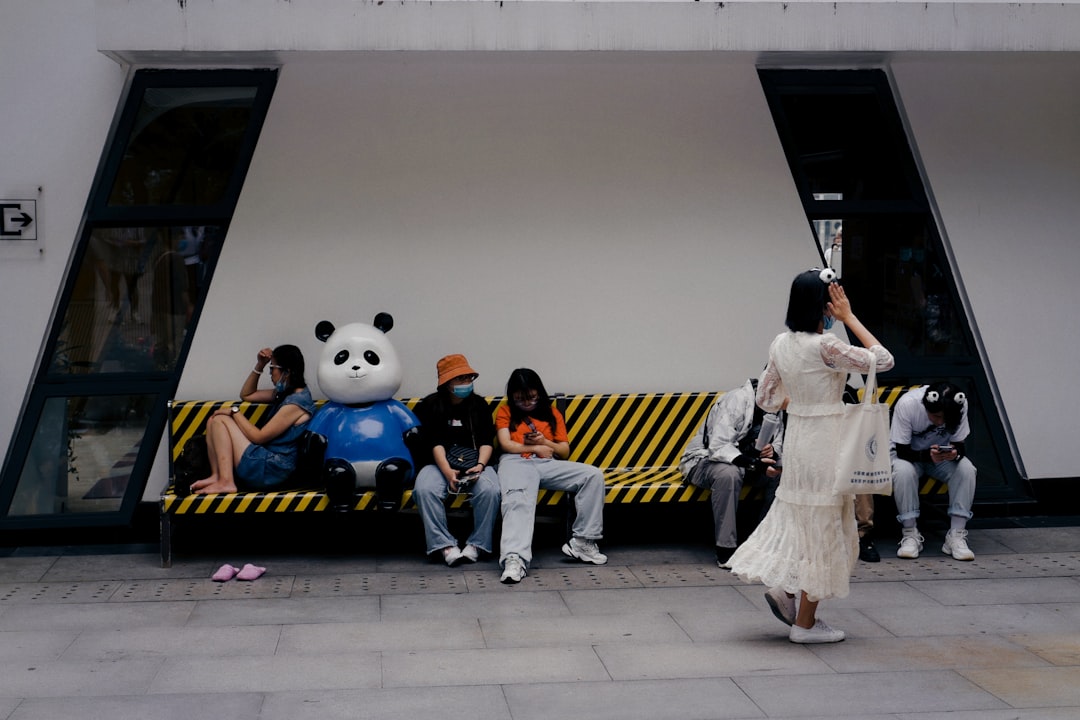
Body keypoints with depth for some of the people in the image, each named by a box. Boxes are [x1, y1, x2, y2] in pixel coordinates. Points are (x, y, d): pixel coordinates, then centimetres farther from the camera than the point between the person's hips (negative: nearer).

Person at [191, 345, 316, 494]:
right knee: (213, 421, 8)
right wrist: (259, 366, 12)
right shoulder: (286, 393, 12)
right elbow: (246, 395, 25)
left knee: (219, 420, -7)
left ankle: (226, 482, -15)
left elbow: (258, 437, -17)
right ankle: (217, 476, -4)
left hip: (270, 470, -10)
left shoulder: (296, 402, -18)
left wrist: (234, 412, -5)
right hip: (267, 461, 10)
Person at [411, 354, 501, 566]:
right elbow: (435, 443, -8)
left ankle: (477, 544, -18)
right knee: (424, 489, -33)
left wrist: (480, 465, -19)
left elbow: (487, 441, 2)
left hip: (475, 463, 1)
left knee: (490, 490, -32)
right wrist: (448, 472, -24)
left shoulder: (480, 404, 10)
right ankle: (445, 545, -28)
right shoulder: (431, 404, 3)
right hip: (439, 464, -1)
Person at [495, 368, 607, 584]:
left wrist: (545, 442, 0)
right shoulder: (505, 412, 21)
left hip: (548, 464, 3)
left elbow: (565, 451, 19)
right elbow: (505, 444, 6)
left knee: (594, 475, -20)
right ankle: (515, 558, -58)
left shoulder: (552, 413, 26)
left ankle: (582, 541, -20)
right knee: (518, 501, -38)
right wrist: (535, 448, 2)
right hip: (516, 462, -3)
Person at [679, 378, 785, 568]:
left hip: (743, 460, 7)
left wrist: (772, 451, -22)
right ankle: (725, 550, -30)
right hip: (705, 458, -7)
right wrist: (754, 463, -44)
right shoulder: (737, 399, -26)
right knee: (728, 473, -39)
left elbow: (779, 443, 3)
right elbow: (718, 447, -33)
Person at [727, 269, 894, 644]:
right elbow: (883, 360, -11)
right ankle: (805, 623, 11)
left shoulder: (781, 343, 3)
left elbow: (766, 397, 10)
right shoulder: (825, 346, -20)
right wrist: (850, 318, -8)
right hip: (824, 439, -7)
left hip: (797, 434, 8)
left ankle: (784, 588, 18)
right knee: (823, 526, 3)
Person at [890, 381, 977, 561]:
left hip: (943, 454, 3)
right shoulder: (907, 404, -30)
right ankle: (910, 535, -23)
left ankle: (956, 536, -21)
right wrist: (928, 455, -42)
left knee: (967, 469, -27)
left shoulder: (960, 405, -23)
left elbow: (959, 445, -14)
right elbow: (902, 451, -23)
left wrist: (955, 453, -39)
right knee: (903, 471, -36)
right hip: (908, 454, -2)